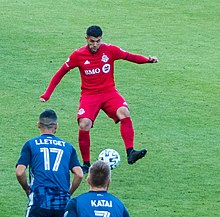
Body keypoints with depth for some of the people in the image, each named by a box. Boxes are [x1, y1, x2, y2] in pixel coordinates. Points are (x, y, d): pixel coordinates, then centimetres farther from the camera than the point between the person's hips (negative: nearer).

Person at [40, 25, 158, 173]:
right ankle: (86, 164, -5)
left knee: (124, 112, -29)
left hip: (109, 92, 1)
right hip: (89, 95, -1)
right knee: (84, 125, -23)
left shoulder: (110, 50, -4)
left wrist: (148, 60, -13)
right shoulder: (78, 55, -5)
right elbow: (61, 73, 4)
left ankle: (130, 153, -31)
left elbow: (130, 56, 4)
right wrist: (47, 94, 1)